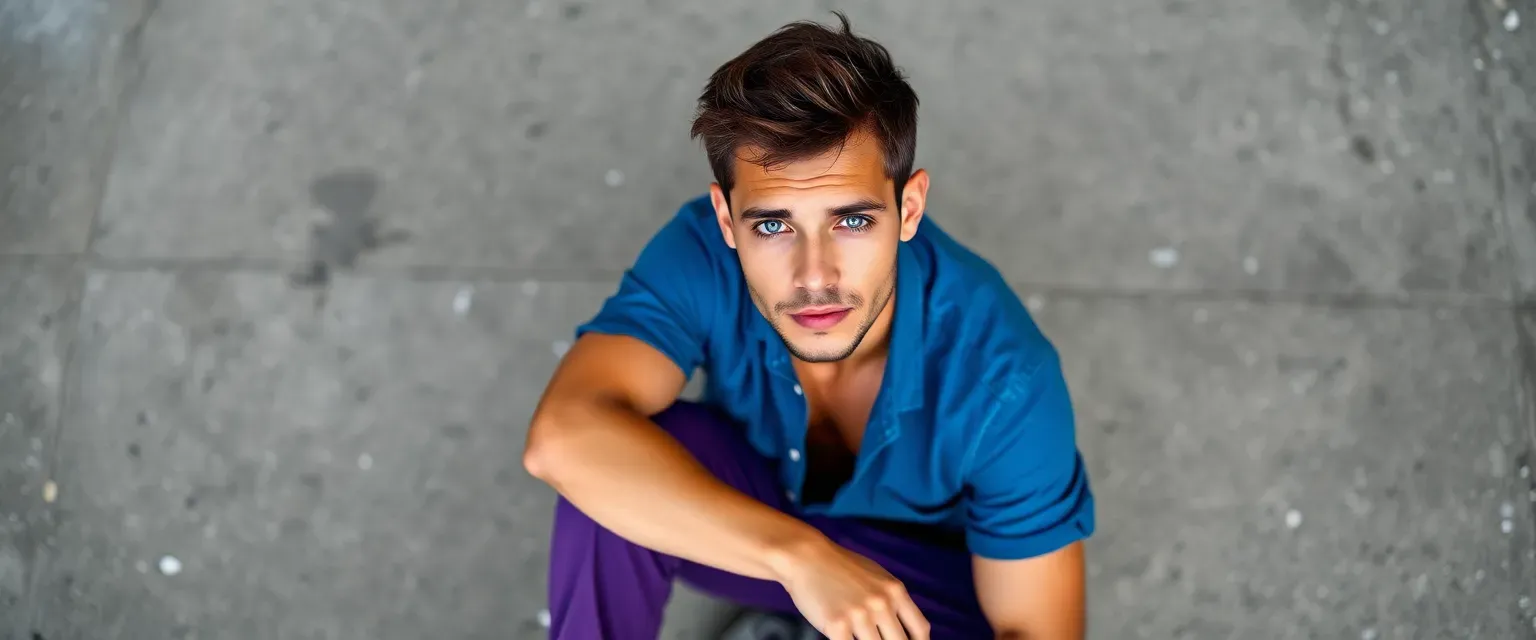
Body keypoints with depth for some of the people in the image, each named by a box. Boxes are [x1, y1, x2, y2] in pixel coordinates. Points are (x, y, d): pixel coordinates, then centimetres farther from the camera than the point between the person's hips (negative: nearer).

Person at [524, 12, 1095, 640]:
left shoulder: (1000, 374, -34)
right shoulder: (702, 257, -30)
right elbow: (563, 438, -45)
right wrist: (800, 554, -50)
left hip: (927, 566, 0)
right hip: (754, 523, 1)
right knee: (613, 463, -30)